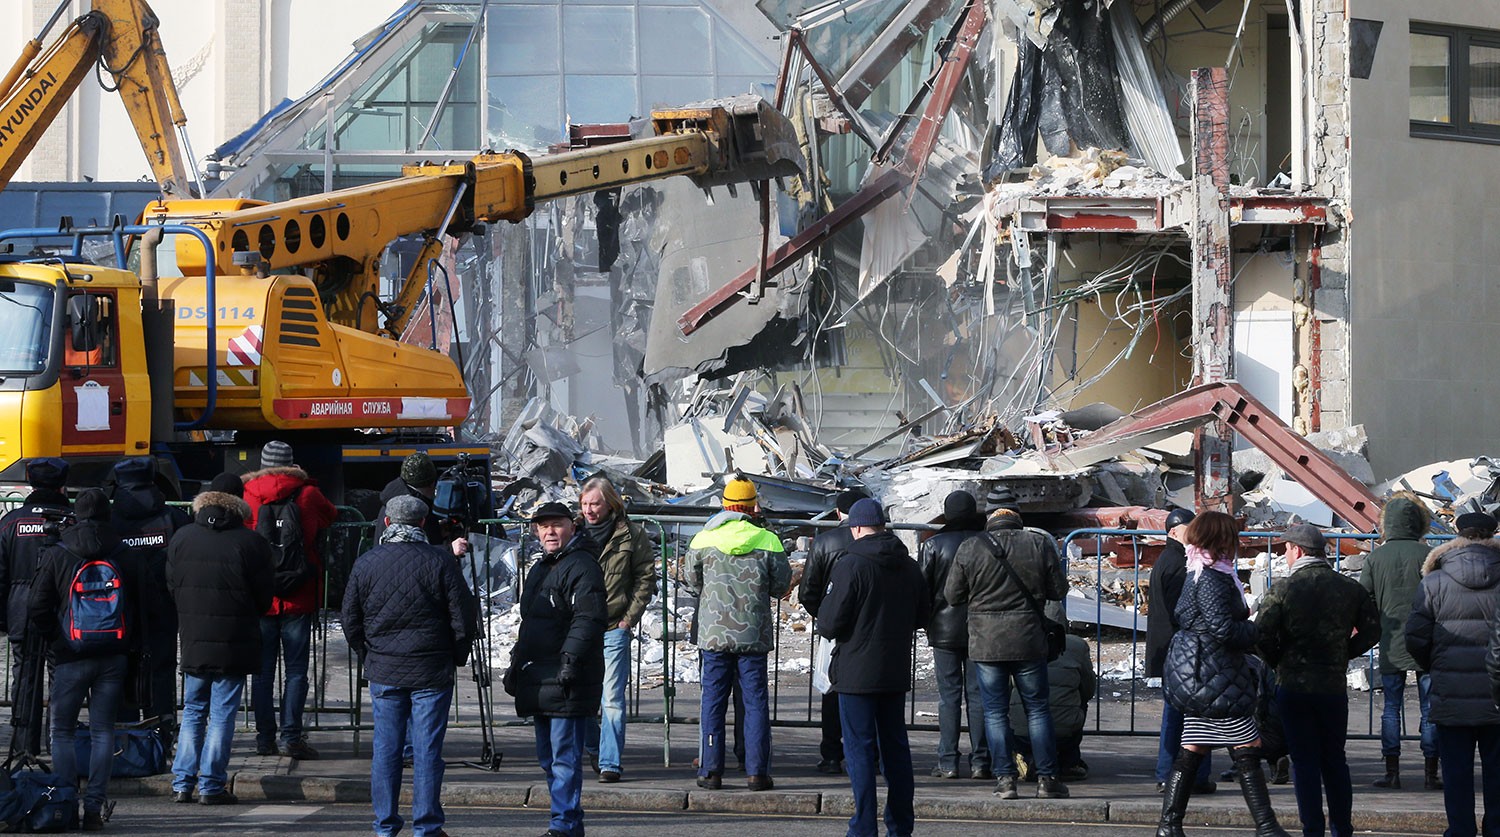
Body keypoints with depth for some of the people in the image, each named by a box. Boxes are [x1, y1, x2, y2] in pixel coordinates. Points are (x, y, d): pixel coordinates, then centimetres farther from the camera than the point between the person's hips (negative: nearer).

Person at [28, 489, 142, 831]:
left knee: (63, 732, 7)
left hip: (71, 658, -2)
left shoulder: (56, 556, -3)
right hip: (114, 658, 2)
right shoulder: (126, 557, 2)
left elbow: (39, 608, -3)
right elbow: (140, 610, 5)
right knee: (103, 732, 5)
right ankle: (94, 807, 1)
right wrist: (130, 648, 15)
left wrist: (54, 642, 11)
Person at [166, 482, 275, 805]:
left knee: (193, 712, 14)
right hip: (234, 643, -3)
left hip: (193, 641, 3)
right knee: (222, 715, 2)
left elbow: (171, 588, 9)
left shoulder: (181, 539, 3)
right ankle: (211, 786, 2)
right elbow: (264, 596, -2)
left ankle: (182, 784, 10)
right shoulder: (250, 542, -7)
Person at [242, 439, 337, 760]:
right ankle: (290, 736, -5)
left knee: (262, 670, 8)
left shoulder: (247, 496, -2)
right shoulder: (307, 495, -3)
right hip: (298, 599, -1)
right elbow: (330, 517, 16)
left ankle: (265, 737, 8)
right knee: (296, 669, 1)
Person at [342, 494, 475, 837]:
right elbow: (463, 617, -4)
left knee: (385, 749, 7)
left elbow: (351, 622, 7)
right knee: (427, 751, 1)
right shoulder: (440, 561, -6)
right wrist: (456, 657, 10)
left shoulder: (365, 564, 1)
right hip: (432, 673, -2)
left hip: (383, 671, 2)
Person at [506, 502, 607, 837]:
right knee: (548, 757, 13)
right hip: (539, 678, 10)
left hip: (567, 681, -10)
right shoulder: (540, 568, 22)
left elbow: (587, 619, -20)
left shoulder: (581, 567, -10)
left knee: (564, 756, -10)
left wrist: (570, 658, -28)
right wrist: (516, 664, 28)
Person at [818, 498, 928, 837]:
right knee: (896, 746, 14)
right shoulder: (909, 566, 5)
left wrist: (824, 627, 6)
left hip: (857, 672, -6)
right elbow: (923, 614, 15)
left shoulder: (851, 564, -15)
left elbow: (832, 621, -16)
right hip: (896, 672, 6)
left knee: (859, 749, -2)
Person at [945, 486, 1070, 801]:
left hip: (986, 642, 0)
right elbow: (1058, 591, 2)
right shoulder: (1040, 544, -4)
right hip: (1029, 640, 0)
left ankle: (1005, 778, 3)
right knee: (1037, 708, 9)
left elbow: (952, 595, 1)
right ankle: (1047, 778, 8)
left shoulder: (970, 548, -5)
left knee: (995, 712, 7)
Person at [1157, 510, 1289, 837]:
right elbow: (1223, 629, -23)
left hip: (1198, 680, 10)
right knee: (1247, 750, -5)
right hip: (1215, 678, -10)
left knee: (1191, 751, 11)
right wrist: (1256, 632, -6)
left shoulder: (1198, 575, 15)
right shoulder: (1212, 579, -17)